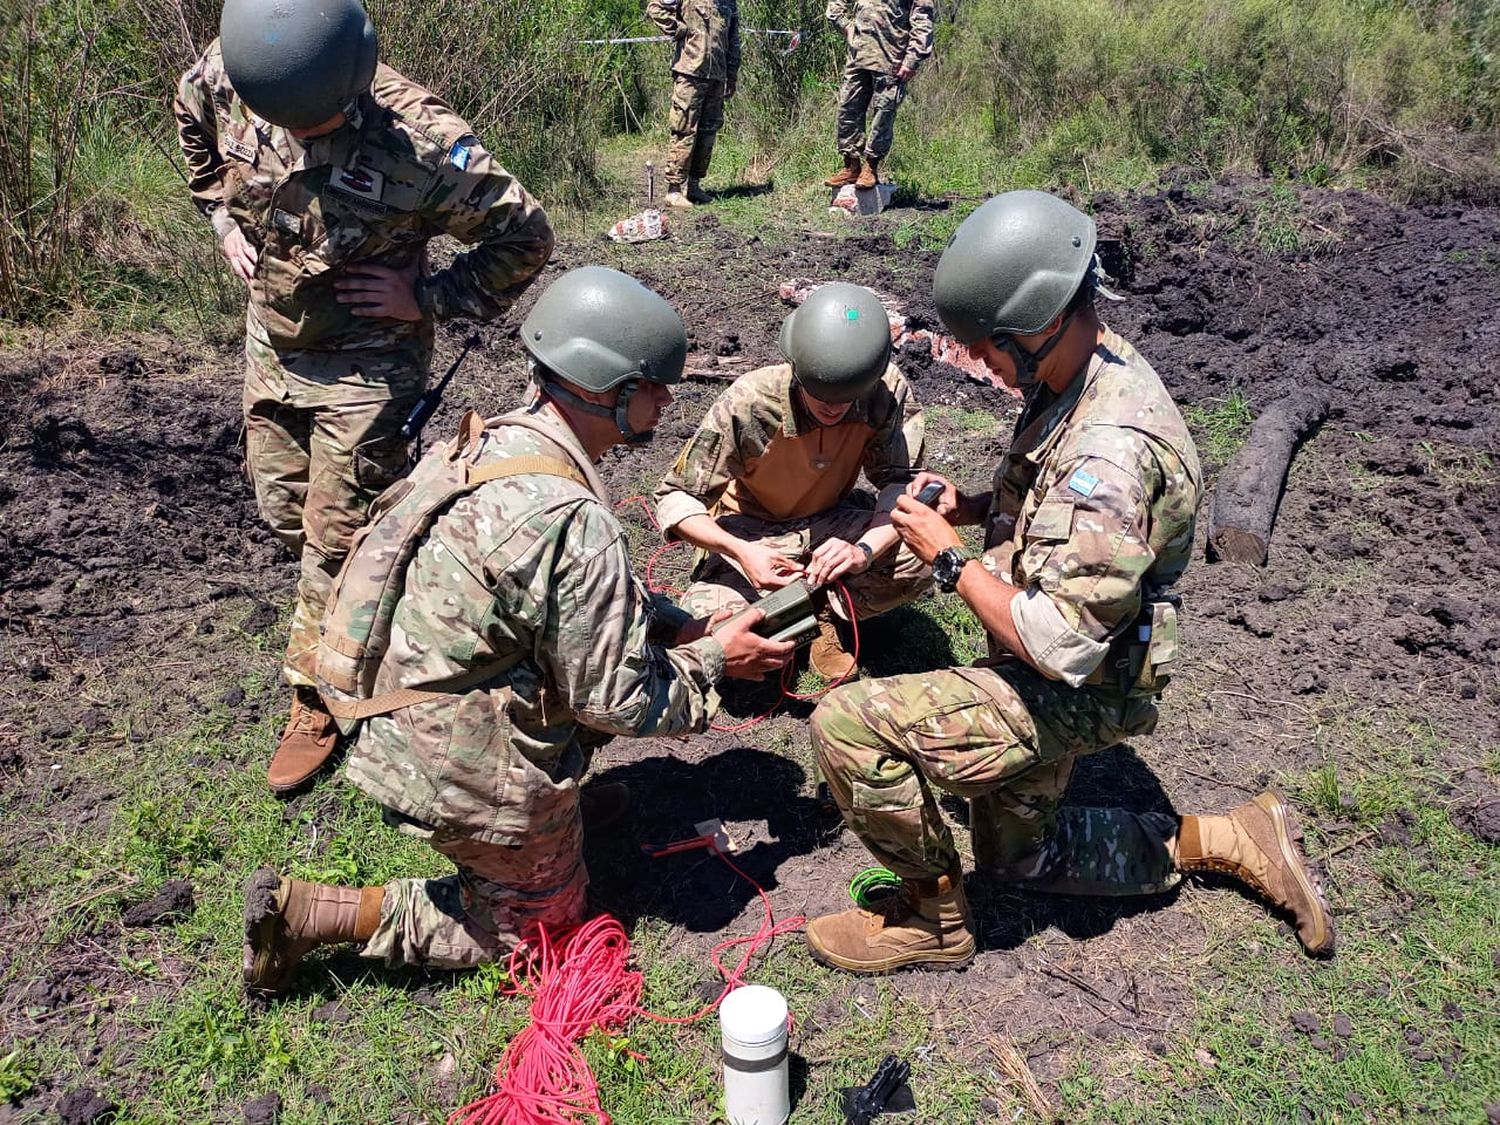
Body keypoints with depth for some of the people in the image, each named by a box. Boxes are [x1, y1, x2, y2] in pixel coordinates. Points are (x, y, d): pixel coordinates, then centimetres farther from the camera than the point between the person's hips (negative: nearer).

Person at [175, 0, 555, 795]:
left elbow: (524, 236, -18)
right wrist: (225, 220, 4)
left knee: (336, 540, 3)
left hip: (364, 365, -6)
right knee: (282, 510, 20)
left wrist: (429, 297, -18)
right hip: (270, 344, 6)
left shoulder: (419, 140, -30)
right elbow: (193, 125, 12)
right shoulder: (226, 74, -14)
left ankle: (317, 701, 22)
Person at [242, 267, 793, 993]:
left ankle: (561, 812, 24)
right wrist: (714, 660, -4)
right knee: (541, 923, 17)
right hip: (462, 777, -8)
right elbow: (619, 702, -19)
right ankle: (315, 915, 8)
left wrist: (687, 626, 4)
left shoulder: (486, 444, 0)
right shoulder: (573, 523, -29)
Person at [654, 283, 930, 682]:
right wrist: (741, 551, -39)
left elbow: (903, 481, -17)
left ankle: (824, 613, -2)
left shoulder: (888, 391, -22)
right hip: (751, 532, -2)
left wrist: (865, 549, -39)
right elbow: (675, 499, -21)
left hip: (829, 522, 2)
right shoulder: (749, 403, -28)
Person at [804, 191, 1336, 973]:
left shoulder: (1114, 447, -32)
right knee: (1018, 856, 27)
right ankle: (1230, 841, 31)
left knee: (846, 725, -22)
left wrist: (950, 558, -21)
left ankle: (933, 917, 0)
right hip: (1043, 679, 10)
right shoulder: (1080, 379, -2)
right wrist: (972, 510, -4)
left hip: (1073, 695, -10)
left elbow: (1059, 644, -33)